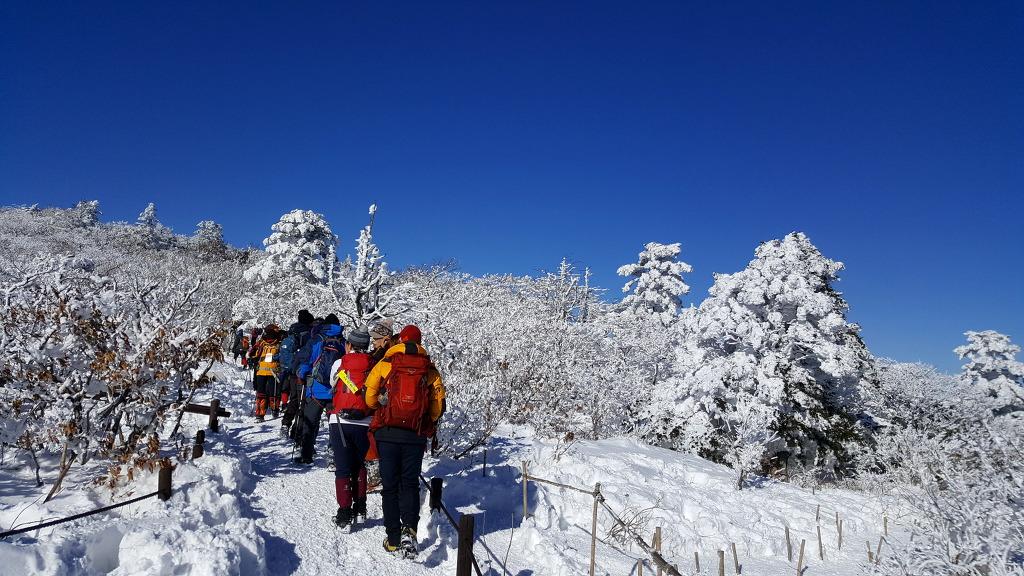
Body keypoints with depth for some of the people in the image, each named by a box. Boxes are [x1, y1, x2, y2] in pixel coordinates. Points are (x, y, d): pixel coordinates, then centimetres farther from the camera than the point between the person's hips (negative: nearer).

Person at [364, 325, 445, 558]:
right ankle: (409, 530, -6)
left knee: (390, 486, 11)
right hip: (416, 436, 1)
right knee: (410, 484, 13)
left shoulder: (385, 364, 0)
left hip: (387, 433, -1)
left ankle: (393, 538, 14)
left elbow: (370, 398, -1)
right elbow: (438, 407, 4)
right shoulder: (430, 370, 5)